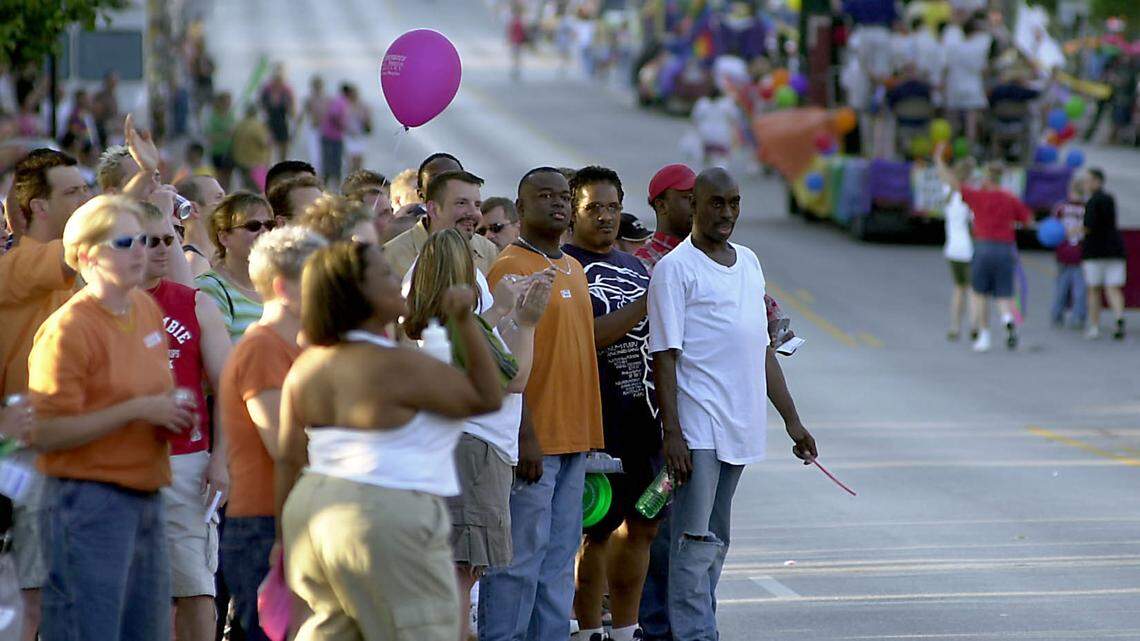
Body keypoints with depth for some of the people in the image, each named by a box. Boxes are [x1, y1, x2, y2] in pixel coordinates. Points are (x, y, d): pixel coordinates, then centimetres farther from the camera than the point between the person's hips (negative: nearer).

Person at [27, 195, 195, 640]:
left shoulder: (147, 309, 11)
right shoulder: (67, 330, -13)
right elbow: (46, 434, -19)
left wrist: (172, 413, 7)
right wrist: (137, 411, -19)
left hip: (145, 498, 8)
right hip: (89, 499, -8)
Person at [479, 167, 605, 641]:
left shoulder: (573, 269, 17)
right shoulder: (510, 268, -10)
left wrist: (590, 432, 18)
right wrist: (525, 436, -19)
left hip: (574, 439, 8)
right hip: (532, 441, -8)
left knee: (560, 552, 10)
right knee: (523, 553, -7)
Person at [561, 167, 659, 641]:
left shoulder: (635, 267, 18)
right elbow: (585, 337, -18)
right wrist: (646, 304, -18)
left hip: (642, 414, 7)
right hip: (595, 418, -7)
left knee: (642, 524, 10)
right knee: (597, 530, -5)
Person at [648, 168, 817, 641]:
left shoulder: (748, 262, 17)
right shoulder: (675, 268, -5)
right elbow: (664, 355, -10)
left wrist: (792, 421, 19)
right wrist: (672, 432, -17)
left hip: (739, 425, 7)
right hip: (698, 428, -7)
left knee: (716, 541, 10)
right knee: (695, 541, -9)